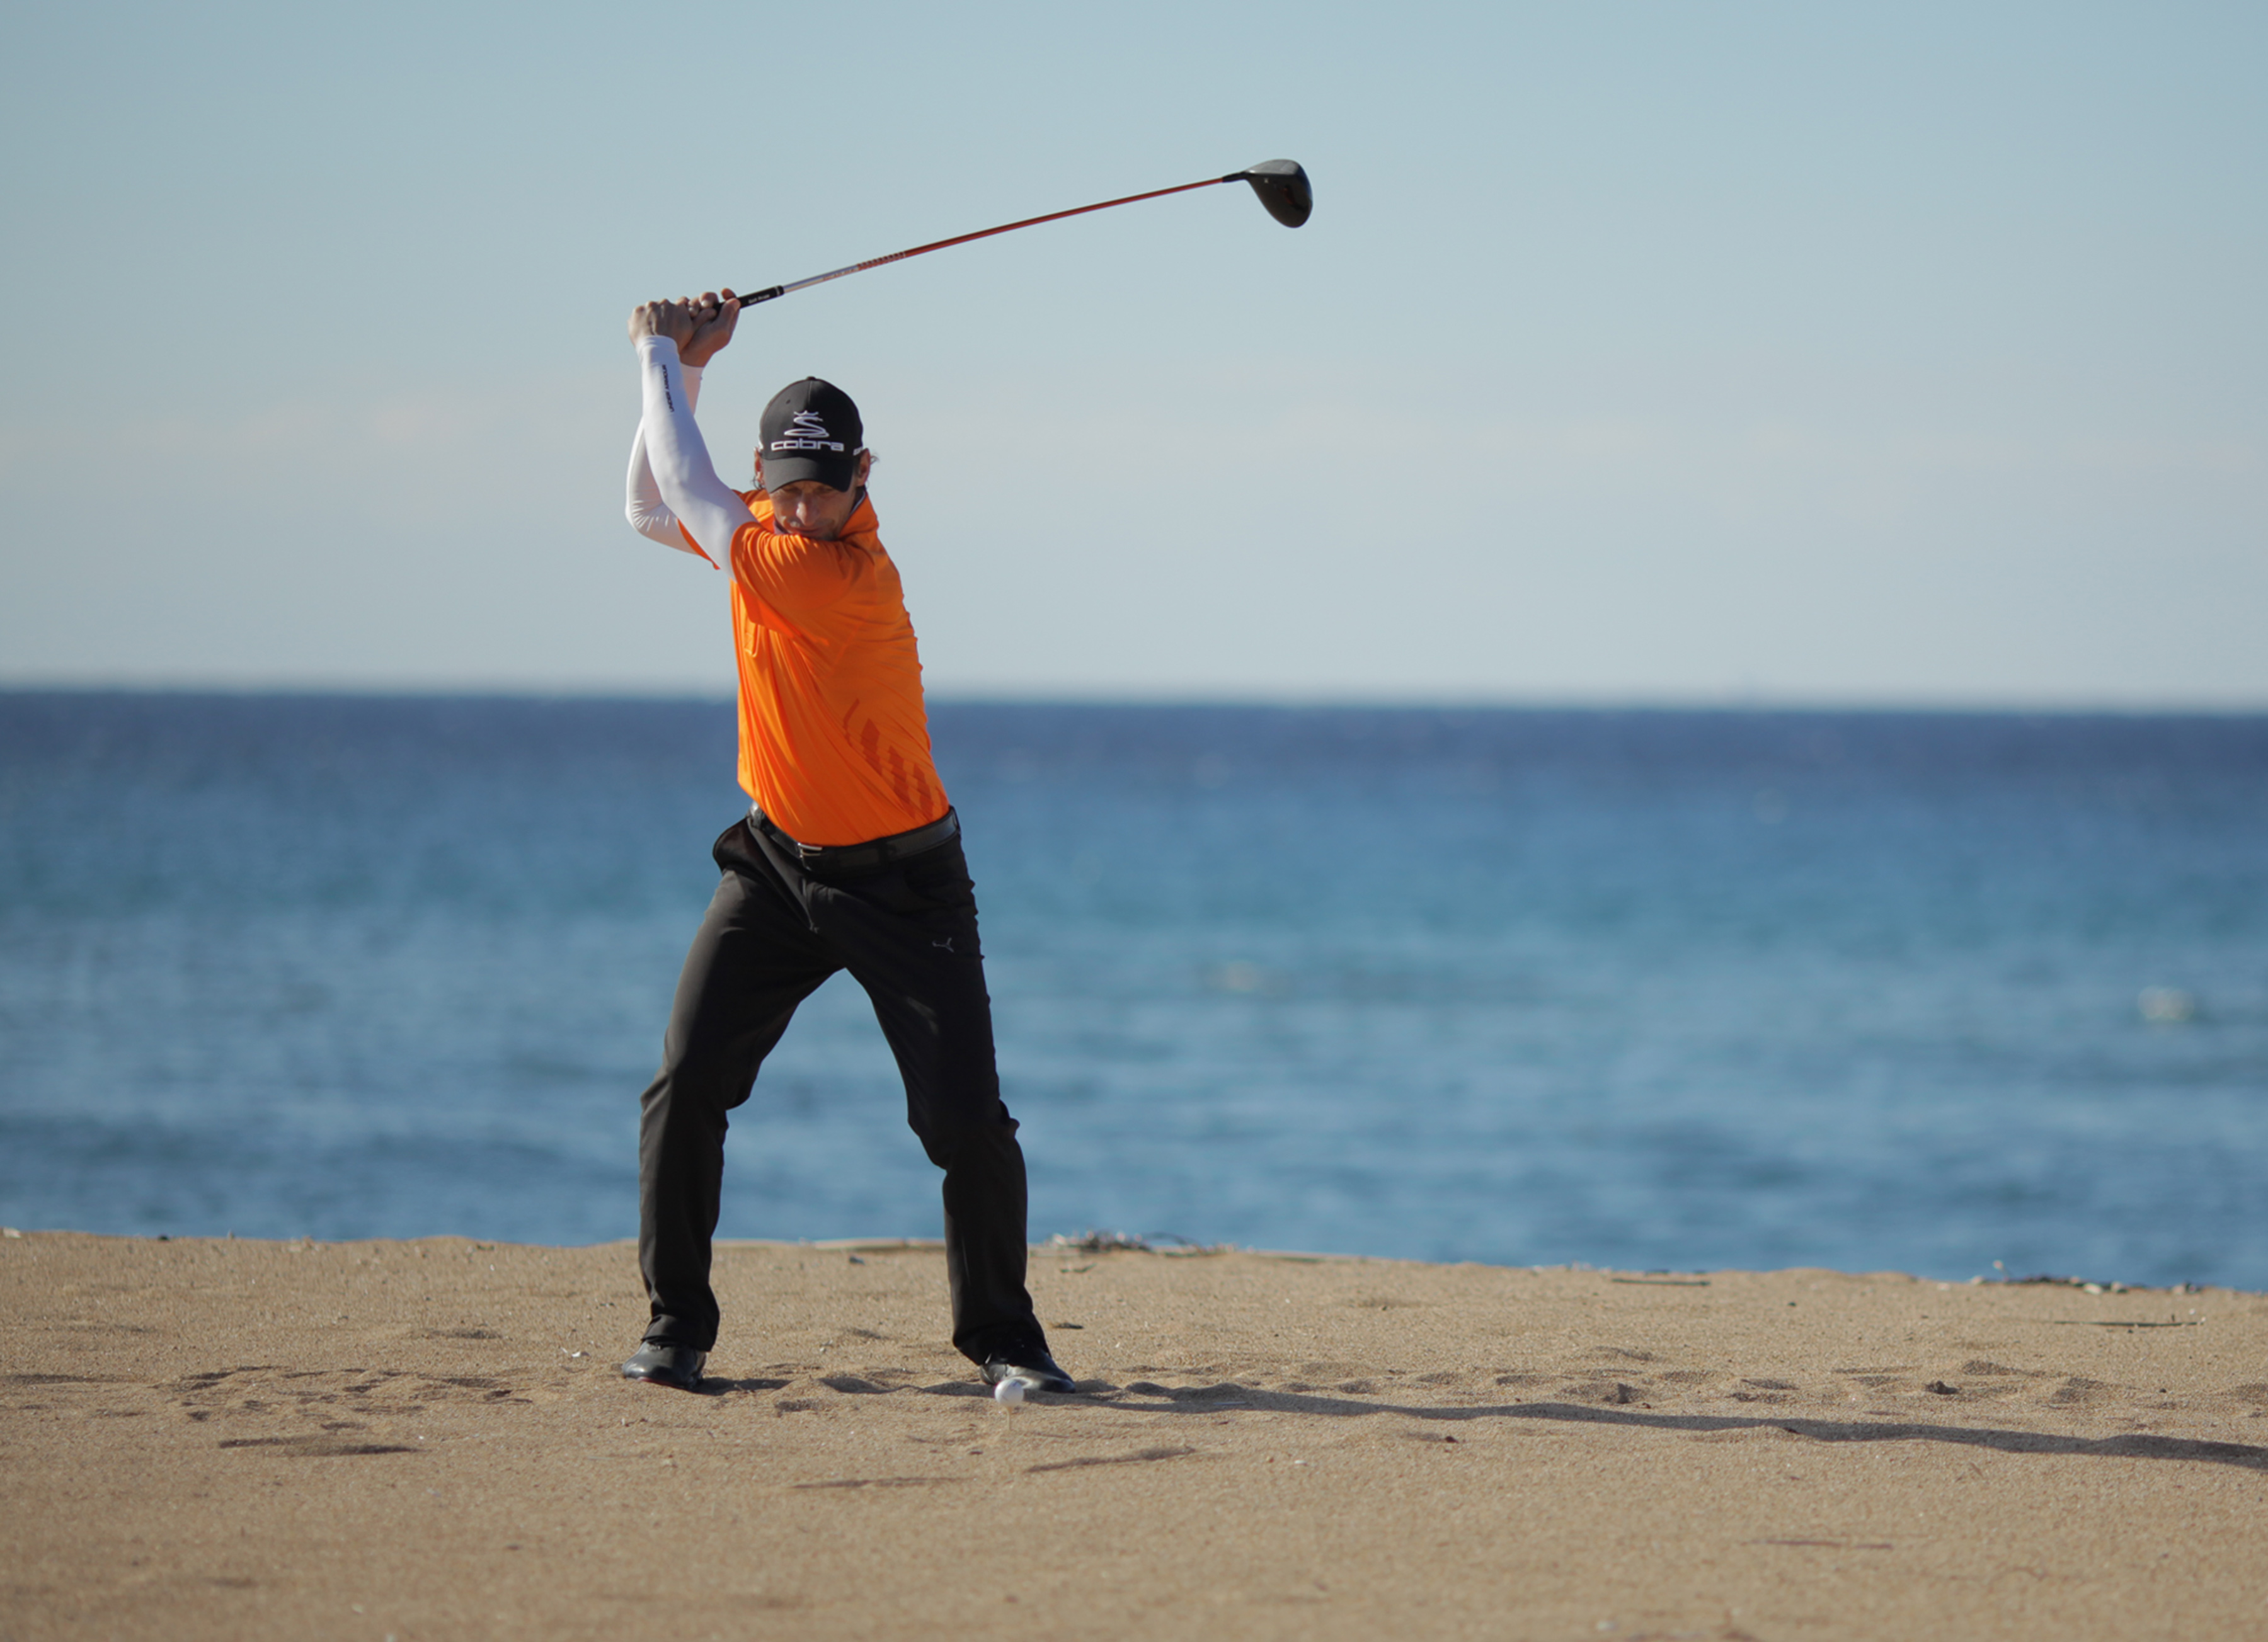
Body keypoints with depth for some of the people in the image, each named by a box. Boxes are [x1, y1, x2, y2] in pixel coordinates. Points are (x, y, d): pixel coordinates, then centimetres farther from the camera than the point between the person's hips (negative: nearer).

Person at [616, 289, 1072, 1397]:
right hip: (779, 859, 6)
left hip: (900, 882, -6)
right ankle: (676, 1326, 5)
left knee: (967, 1119, -9)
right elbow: (652, 511, 15)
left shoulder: (846, 573, -25)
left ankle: (999, 1334, 8)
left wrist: (660, 357, -9)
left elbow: (687, 494, -21)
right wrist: (684, 368, 3)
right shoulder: (764, 529, -2)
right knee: (683, 1086, -5)